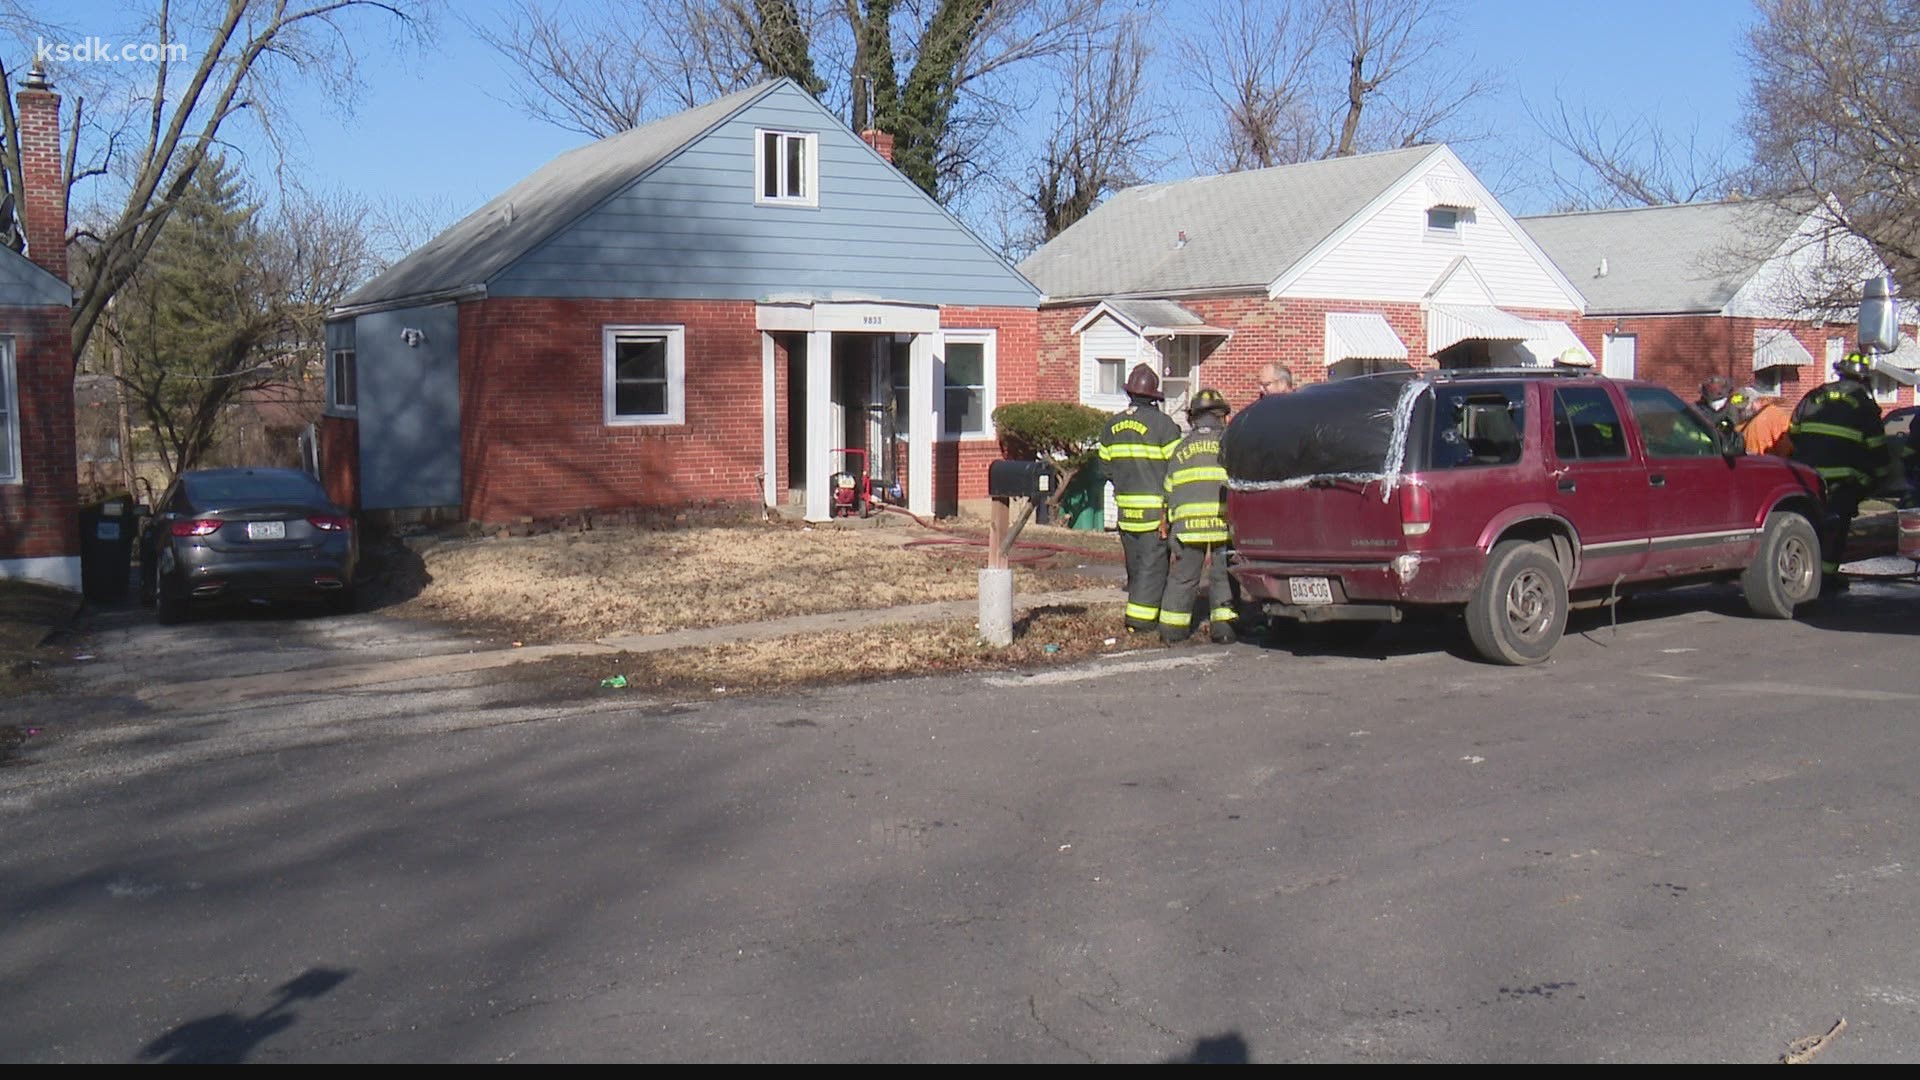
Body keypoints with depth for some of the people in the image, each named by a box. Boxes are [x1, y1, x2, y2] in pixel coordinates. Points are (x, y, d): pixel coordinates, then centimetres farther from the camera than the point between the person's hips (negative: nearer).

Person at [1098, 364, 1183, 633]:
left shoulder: (1111, 425, 7)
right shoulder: (1162, 424, -10)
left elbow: (1106, 466, 13)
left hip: (1125, 507, 6)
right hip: (1156, 508, -6)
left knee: (1135, 564, 14)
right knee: (1153, 564, -2)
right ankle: (1140, 620, -6)